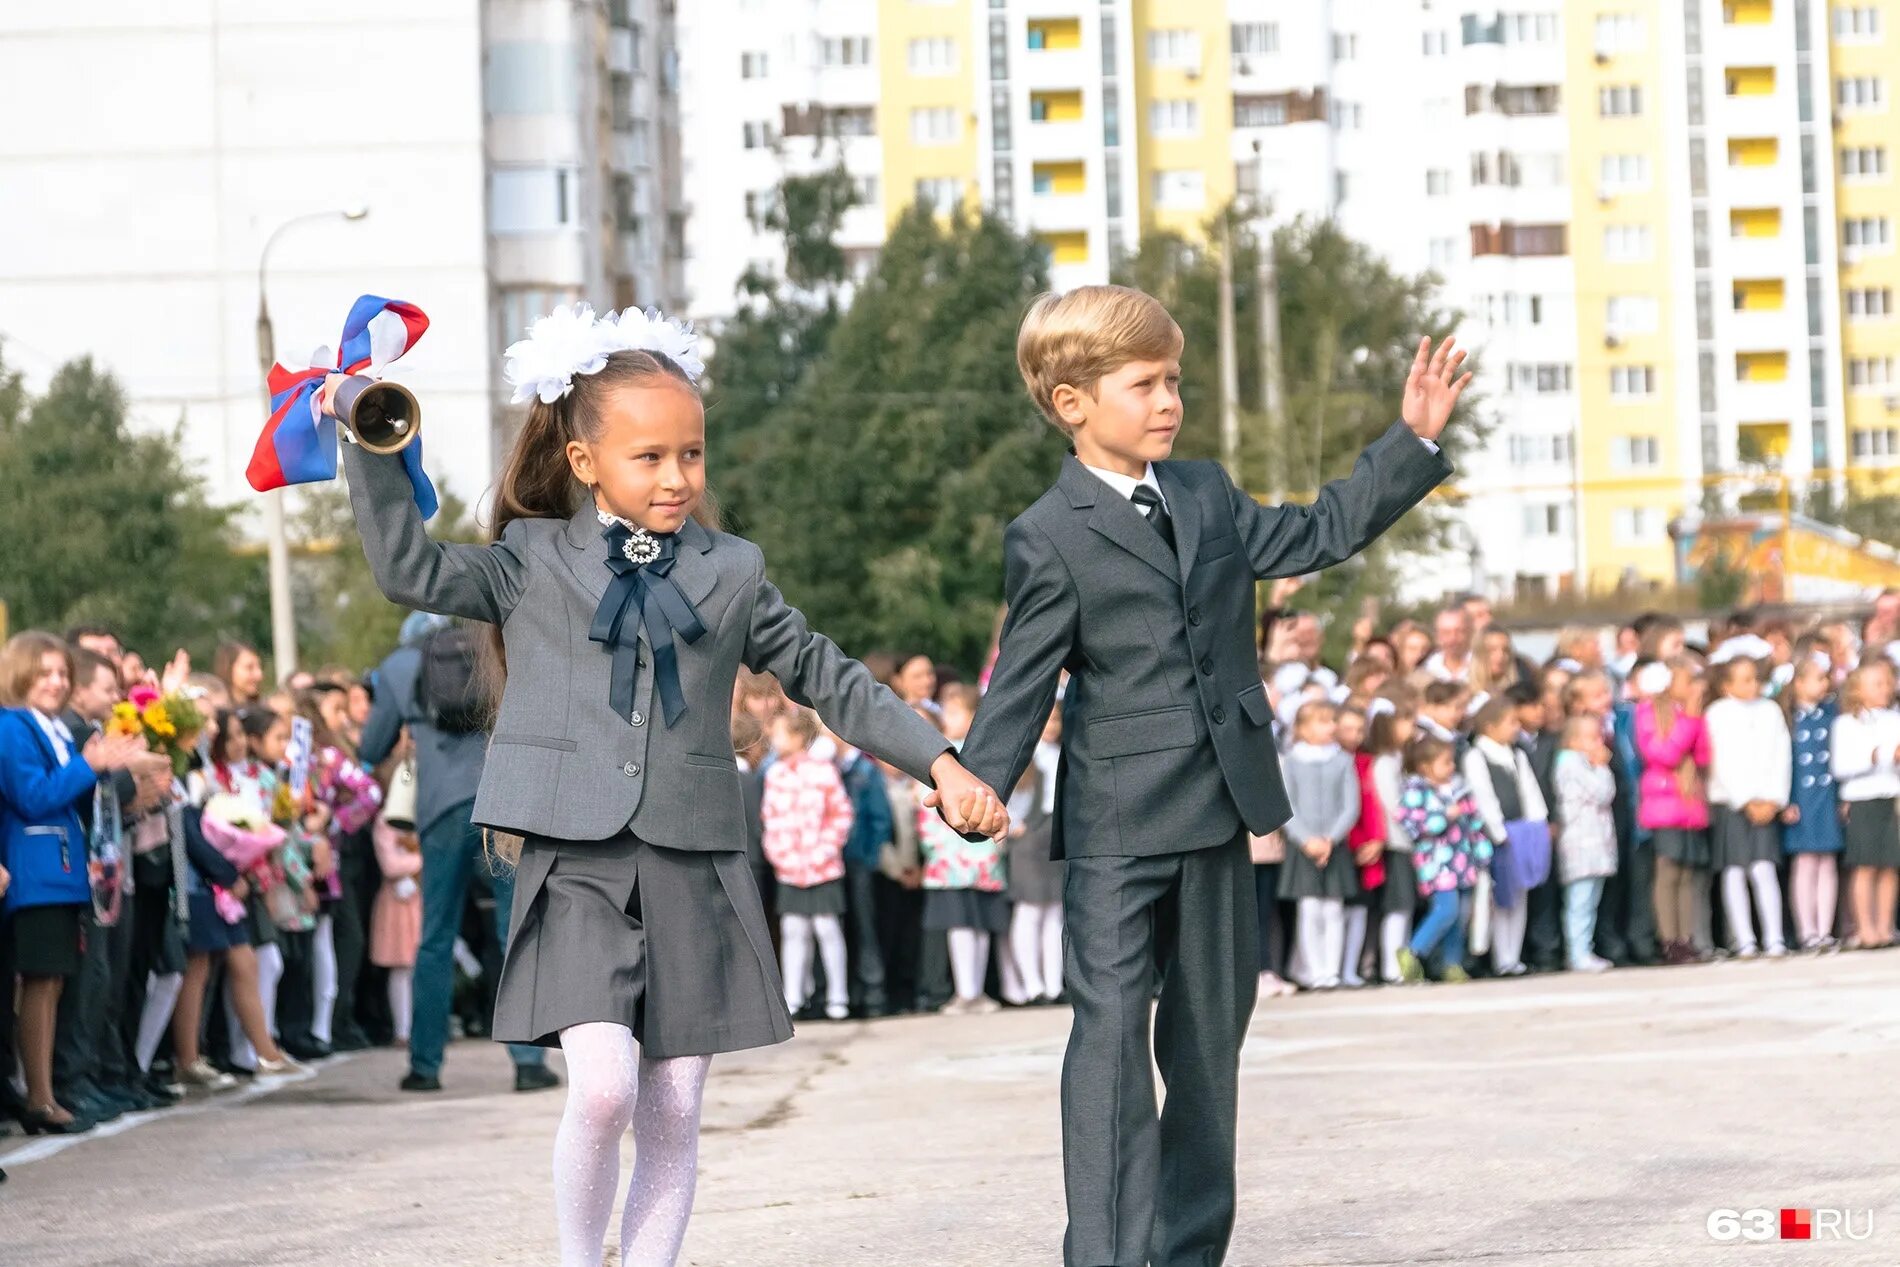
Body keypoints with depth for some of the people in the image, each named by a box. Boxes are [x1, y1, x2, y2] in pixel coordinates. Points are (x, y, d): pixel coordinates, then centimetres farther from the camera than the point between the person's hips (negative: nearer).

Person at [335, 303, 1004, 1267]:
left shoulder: (731, 573, 11)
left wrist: (942, 764, 10)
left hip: (693, 870, 3)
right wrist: (371, 442, -13)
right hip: (575, 863, -2)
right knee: (603, 1086, -19)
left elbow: (830, 680, 16)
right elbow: (408, 568, -5)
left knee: (674, 1113, 2)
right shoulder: (532, 564, 6)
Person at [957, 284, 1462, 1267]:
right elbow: (1022, 681, -9)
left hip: (1218, 813, 6)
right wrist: (975, 792, -19)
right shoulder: (1048, 537, -8)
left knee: (1209, 1032, 12)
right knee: (1111, 1026, -10)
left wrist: (1413, 441, 17)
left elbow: (1316, 536, 20)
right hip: (1116, 824, -6)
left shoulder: (1207, 495, 11)